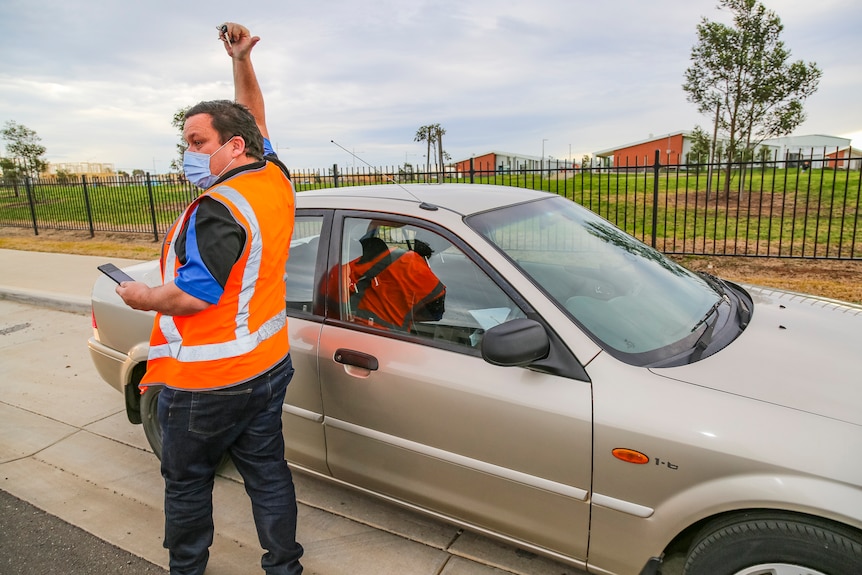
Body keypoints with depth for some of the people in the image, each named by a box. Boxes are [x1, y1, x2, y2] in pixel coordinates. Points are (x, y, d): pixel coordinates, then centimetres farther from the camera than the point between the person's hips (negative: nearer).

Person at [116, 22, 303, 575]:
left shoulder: (220, 209, -23)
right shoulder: (275, 179, 2)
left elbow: (194, 297, -25)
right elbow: (254, 118, 19)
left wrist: (142, 296, -7)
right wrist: (243, 62, 14)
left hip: (207, 381, -8)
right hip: (269, 364, 8)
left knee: (187, 481, 15)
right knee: (267, 471, 18)